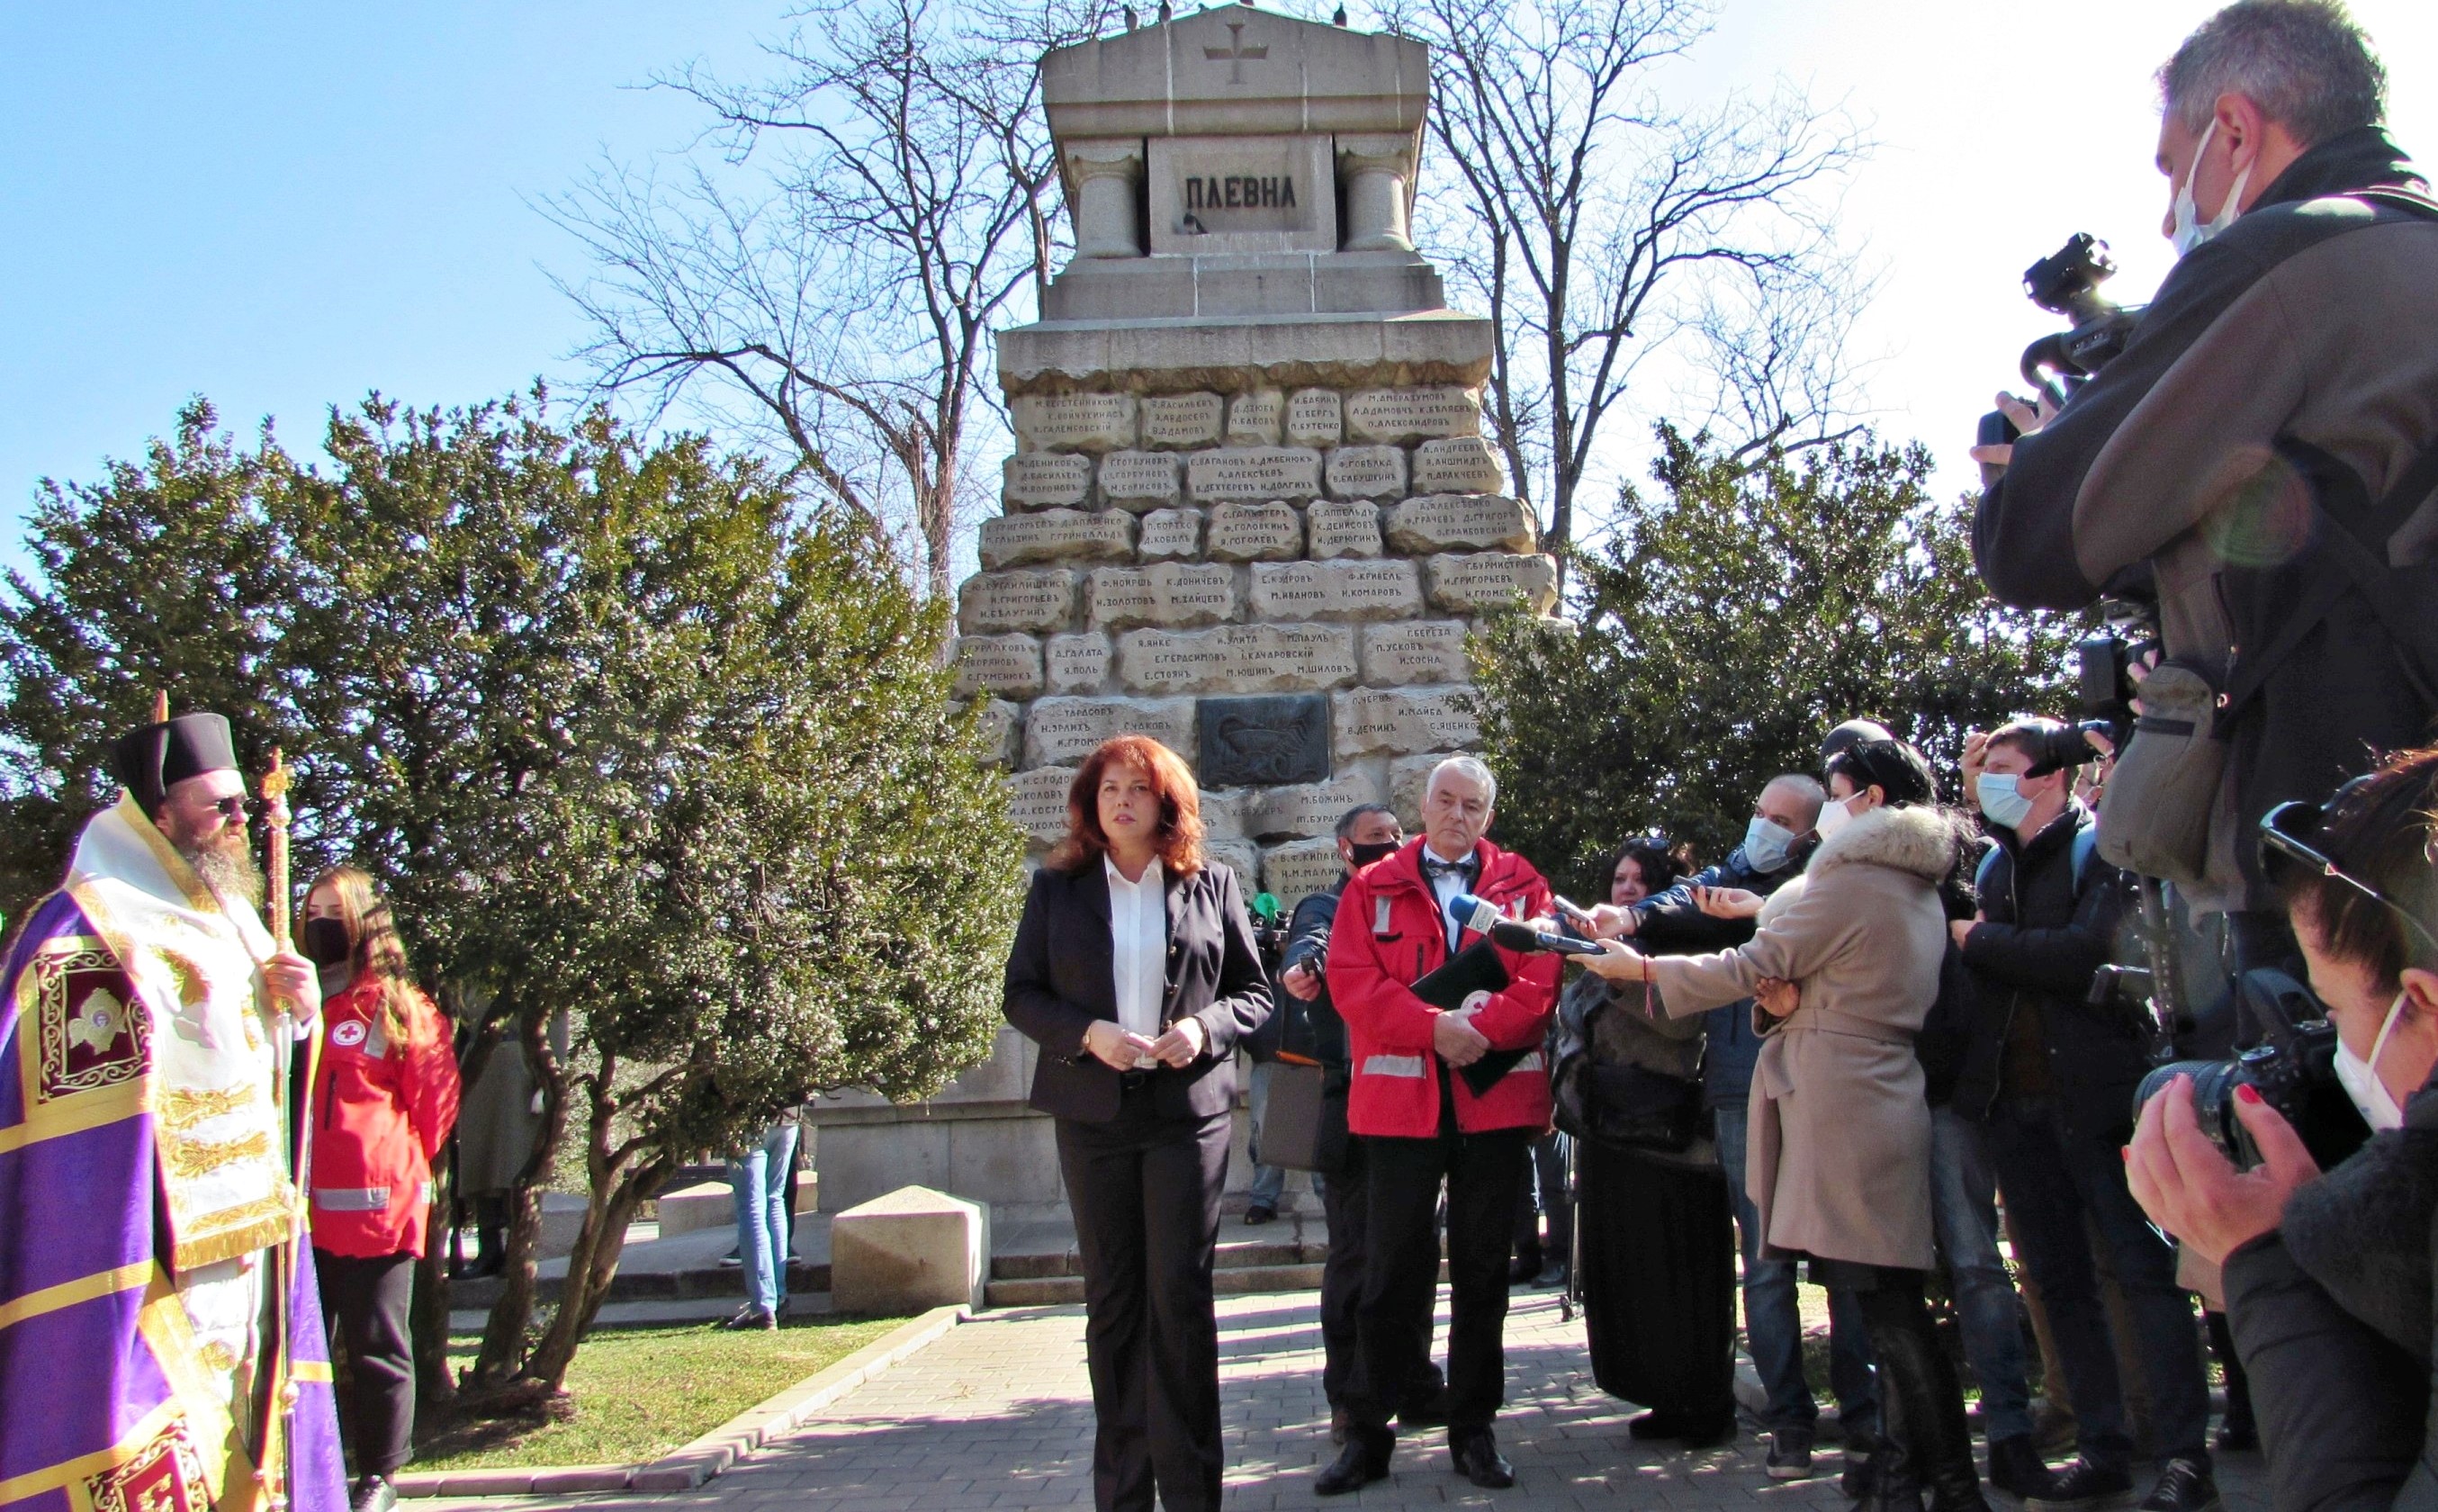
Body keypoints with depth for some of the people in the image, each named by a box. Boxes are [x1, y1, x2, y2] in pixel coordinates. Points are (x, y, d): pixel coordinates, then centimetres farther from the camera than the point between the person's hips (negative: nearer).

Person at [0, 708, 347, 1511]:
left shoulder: (222, 915, 13)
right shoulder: (92, 933, -15)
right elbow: (83, 1120, -20)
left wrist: (295, 1008, 1)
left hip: (245, 1247, 9)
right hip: (160, 1259, -9)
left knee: (237, 1446, 16)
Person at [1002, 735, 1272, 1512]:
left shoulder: (1211, 886, 6)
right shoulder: (1056, 888, 7)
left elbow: (1255, 991, 8)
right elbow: (1021, 993, 4)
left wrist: (1204, 1028, -12)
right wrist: (1087, 1033, -13)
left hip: (1189, 1107, -1)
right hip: (1092, 1109, 1)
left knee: (1181, 1294, -2)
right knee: (1111, 1297, 7)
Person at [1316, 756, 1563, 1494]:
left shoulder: (1520, 884, 10)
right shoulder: (1373, 888, 8)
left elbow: (1541, 976, -2)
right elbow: (1351, 980, -4)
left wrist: (1483, 1027, -17)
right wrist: (1434, 1028, -16)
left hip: (1497, 1095, 1)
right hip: (1401, 1097, -1)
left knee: (1483, 1268, 10)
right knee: (1392, 1269, 3)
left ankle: (1473, 1429, 21)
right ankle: (1367, 1434, 13)